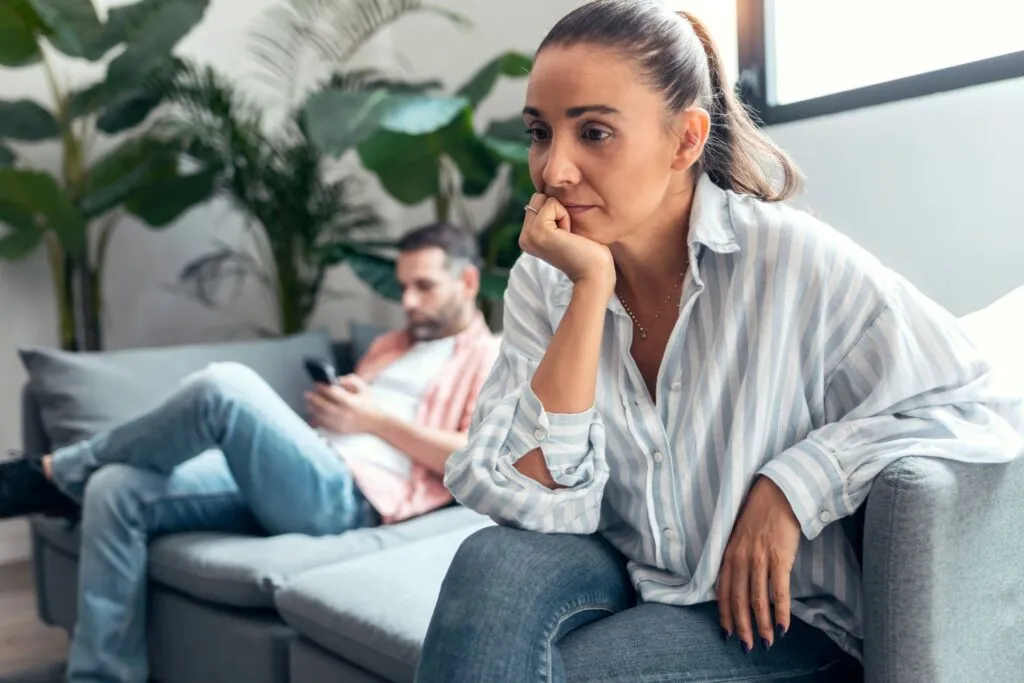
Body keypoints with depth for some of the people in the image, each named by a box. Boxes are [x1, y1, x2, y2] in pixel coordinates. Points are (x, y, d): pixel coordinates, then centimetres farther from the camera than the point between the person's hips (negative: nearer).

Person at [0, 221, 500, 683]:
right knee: (116, 489, -11)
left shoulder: (495, 359, 8)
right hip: (286, 478, 8)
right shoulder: (389, 345, 32)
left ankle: (55, 473, -5)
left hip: (347, 496, -8)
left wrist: (376, 419, -7)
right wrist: (328, 405, 5)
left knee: (225, 385, -30)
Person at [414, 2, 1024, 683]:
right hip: (623, 586, 4)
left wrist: (794, 482, -21)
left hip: (778, 621, -3)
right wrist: (591, 288, -22)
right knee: (495, 564, -26)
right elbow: (540, 501, -17)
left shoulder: (793, 263, -18)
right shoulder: (543, 280, -6)